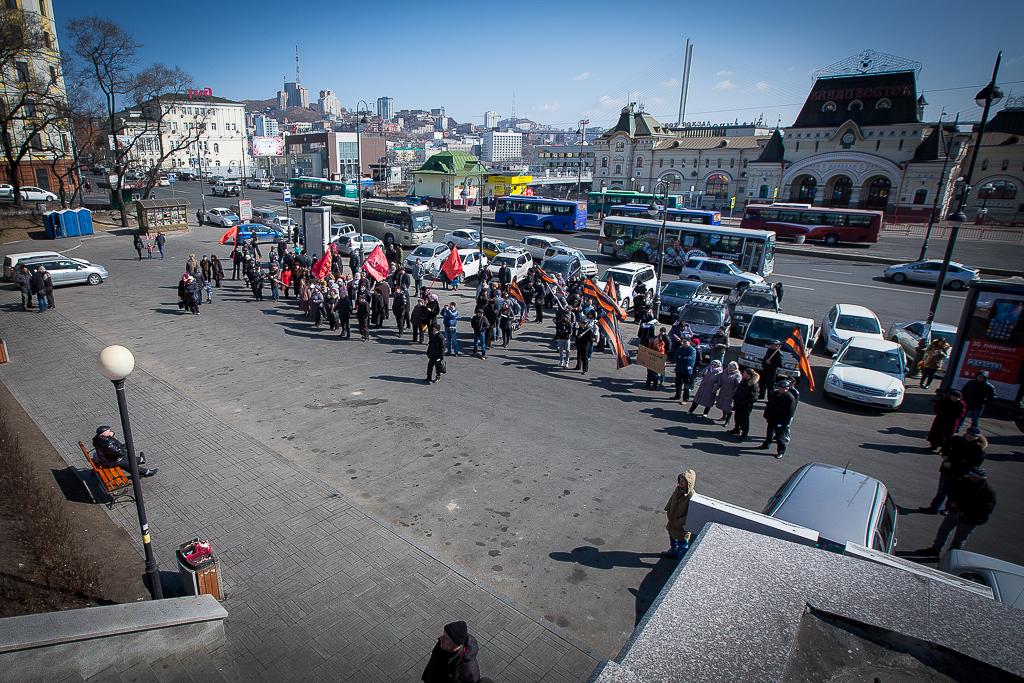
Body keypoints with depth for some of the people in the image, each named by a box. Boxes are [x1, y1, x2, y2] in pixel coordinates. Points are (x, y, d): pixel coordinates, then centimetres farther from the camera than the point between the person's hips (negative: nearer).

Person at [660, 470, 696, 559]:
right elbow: (671, 499, 11)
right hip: (672, 521, 8)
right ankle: (673, 551, 57)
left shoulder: (692, 496, -30)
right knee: (672, 538, 31)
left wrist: (680, 522, -23)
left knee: (682, 545, 9)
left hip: (682, 526, -8)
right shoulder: (677, 489, -8)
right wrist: (668, 510, 1)